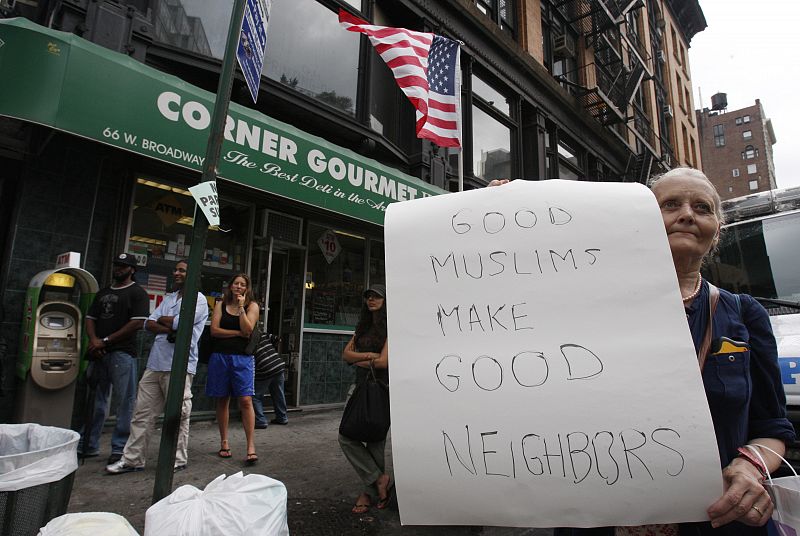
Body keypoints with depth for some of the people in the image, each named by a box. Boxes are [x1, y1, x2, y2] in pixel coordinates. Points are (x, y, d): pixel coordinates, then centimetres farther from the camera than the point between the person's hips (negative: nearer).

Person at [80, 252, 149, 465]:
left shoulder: (137, 293, -1)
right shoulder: (103, 293, 20)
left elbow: (137, 323, -11)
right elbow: (90, 318, 17)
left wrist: (106, 340, -11)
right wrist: (93, 340, -4)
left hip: (122, 354, -6)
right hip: (98, 353, 7)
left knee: (124, 403, -2)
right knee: (95, 400, 13)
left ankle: (120, 448, 7)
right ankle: (88, 446, 24)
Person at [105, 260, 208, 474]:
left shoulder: (198, 299, -3)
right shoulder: (168, 298, 20)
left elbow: (180, 322, -16)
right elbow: (148, 324, 10)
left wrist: (161, 319, 3)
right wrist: (168, 329, -8)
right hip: (156, 363, 7)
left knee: (178, 415, 2)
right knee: (142, 412, 9)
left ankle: (178, 460, 14)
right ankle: (132, 459, 18)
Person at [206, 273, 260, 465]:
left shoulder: (252, 306, 5)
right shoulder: (221, 304, 9)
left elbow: (248, 330, -9)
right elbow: (214, 330, -2)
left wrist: (241, 307, -10)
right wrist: (237, 333, -8)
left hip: (242, 357, -2)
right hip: (220, 356, 2)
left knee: (245, 400, -10)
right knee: (222, 400, 9)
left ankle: (251, 447, -9)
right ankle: (224, 442, 22)